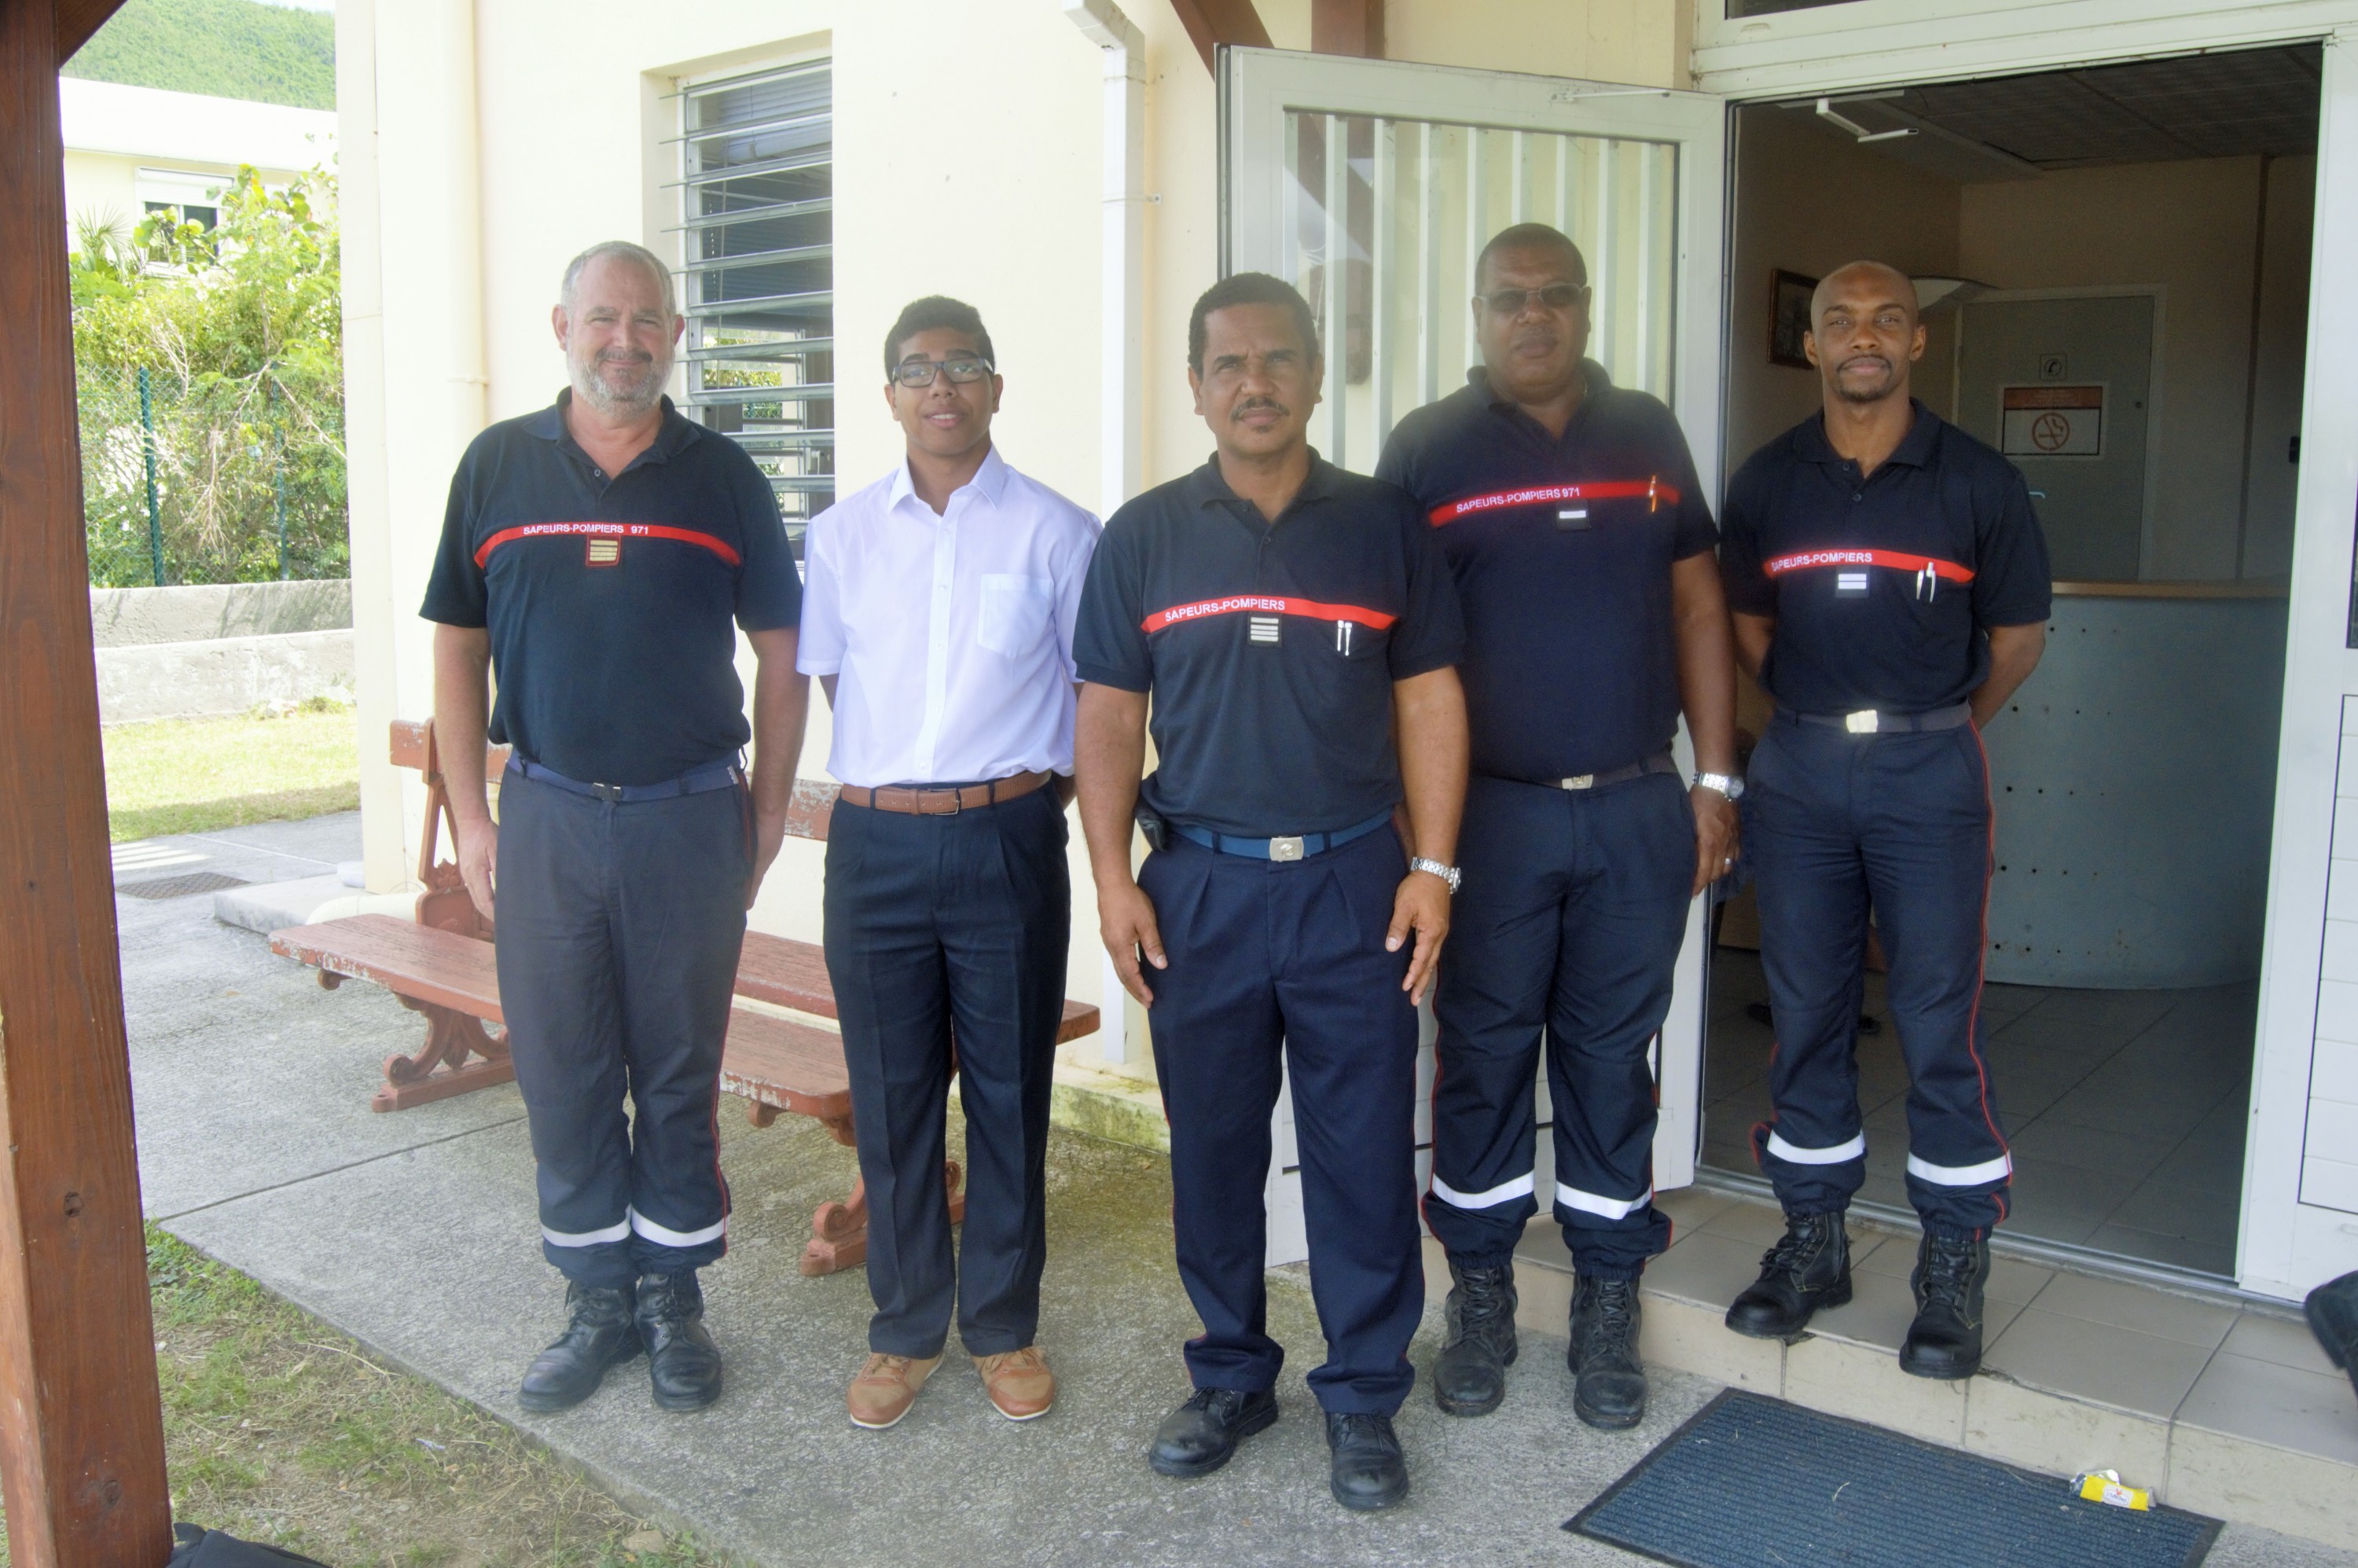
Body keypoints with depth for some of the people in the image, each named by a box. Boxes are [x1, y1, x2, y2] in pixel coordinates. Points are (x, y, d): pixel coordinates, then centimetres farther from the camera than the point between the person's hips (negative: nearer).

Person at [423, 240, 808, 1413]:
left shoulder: (721, 476, 2)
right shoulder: (498, 466, 4)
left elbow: (780, 653, 5)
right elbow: (458, 651, 7)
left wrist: (766, 813, 1)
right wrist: (471, 817, 2)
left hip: (689, 820, -1)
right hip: (546, 820, 1)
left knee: (680, 1072, 8)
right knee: (562, 1069, 8)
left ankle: (674, 1297, 24)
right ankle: (598, 1299, 24)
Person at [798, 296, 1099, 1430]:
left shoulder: (1053, 531, 0)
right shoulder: (841, 535, 7)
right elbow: (830, 683, 15)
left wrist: (1039, 793, 2)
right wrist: (897, 787, 8)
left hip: (1008, 840, -2)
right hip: (875, 845, 2)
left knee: (1009, 1094, 7)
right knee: (889, 1097, 9)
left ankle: (1004, 1327, 23)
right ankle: (904, 1331, 24)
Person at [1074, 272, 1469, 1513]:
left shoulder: (1385, 525, 5)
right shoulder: (1144, 537, 5)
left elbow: (1429, 700, 4)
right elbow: (1108, 718, 5)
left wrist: (1432, 867, -3)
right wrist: (1113, 880, -3)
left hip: (1355, 884, 0)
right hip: (1198, 884, 1)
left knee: (1364, 1152, 4)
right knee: (1211, 1147, 10)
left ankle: (1364, 1396, 21)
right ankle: (1231, 1374, 29)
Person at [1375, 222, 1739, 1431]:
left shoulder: (1648, 435, 8)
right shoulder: (1427, 449, -1)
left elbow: (1696, 606, 11)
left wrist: (1715, 778, 6)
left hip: (1638, 811, 2)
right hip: (1488, 812, -2)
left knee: (1612, 1056, 10)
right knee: (1483, 1056, 8)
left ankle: (1607, 1305, 24)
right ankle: (1481, 1293, 25)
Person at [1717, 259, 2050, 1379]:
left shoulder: (1976, 480, -2)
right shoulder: (1768, 481, 4)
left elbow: (2018, 635, 7)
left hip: (1929, 771, -2)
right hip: (1798, 770, 2)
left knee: (1939, 1021, 0)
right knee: (1805, 1013, 8)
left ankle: (1954, 1262, 14)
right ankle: (1813, 1239, 22)